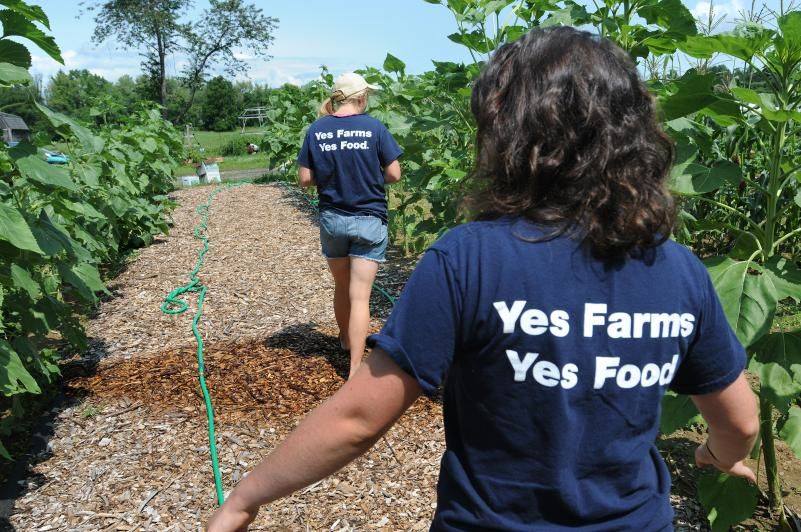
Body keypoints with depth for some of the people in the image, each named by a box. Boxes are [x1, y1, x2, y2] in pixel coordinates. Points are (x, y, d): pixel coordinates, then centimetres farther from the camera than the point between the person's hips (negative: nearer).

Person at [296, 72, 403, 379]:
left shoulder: (316, 130, 0)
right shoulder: (374, 128, -8)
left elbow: (305, 179, 0)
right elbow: (394, 175, -7)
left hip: (332, 219, 3)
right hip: (369, 220, -3)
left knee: (342, 286, 23)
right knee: (360, 296, -2)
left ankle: (346, 339, 45)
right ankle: (355, 370, -3)